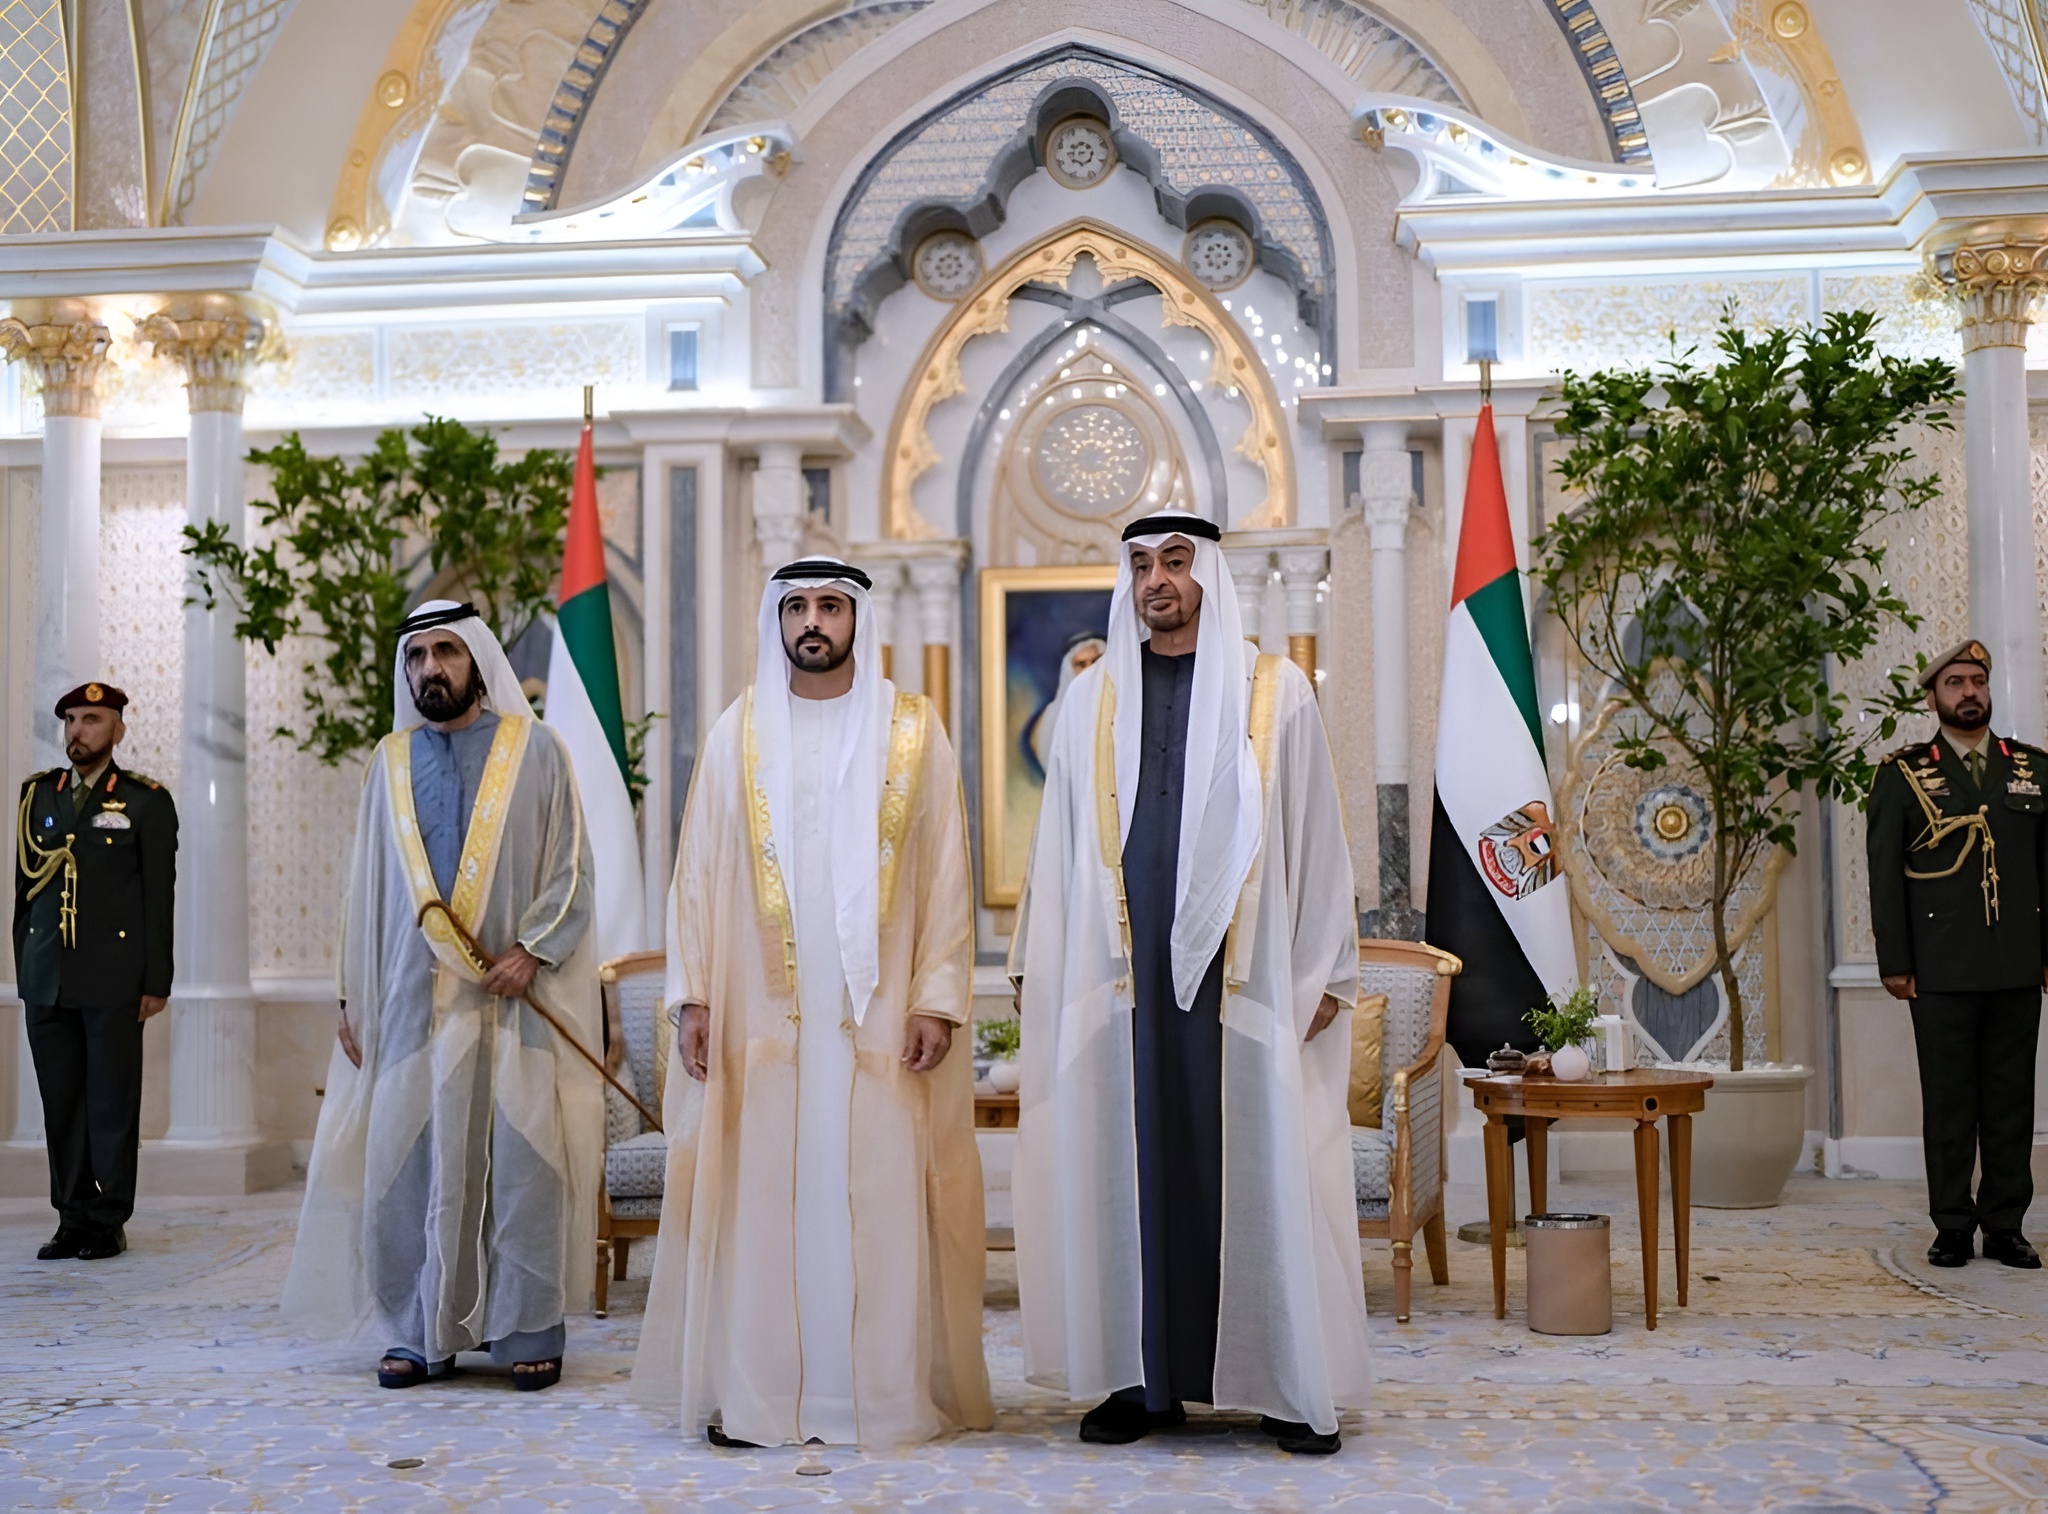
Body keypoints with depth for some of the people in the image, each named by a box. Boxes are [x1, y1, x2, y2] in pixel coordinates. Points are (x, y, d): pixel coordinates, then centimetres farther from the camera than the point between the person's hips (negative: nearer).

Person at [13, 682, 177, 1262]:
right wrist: (23, 972, 10)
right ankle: (73, 1219, 13)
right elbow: (24, 888, 15)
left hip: (113, 980, -4)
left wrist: (156, 982, -5)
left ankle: (109, 1221, 7)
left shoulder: (147, 801, 3)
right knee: (61, 1101, 6)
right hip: (48, 977, 4)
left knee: (113, 1101, -1)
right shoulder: (38, 795, 14)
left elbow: (159, 897, 0)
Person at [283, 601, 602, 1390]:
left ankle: (529, 1329, 6)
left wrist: (531, 948, -14)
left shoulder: (534, 749, 3)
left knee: (522, 1162, -3)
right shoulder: (391, 762, 12)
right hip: (415, 998, 3)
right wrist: (354, 996, 11)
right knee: (408, 1163, 1)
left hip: (512, 998, -3)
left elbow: (571, 868, 0)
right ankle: (419, 1331, 12)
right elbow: (367, 886, 14)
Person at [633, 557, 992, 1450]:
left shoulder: (913, 732, 5)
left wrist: (937, 998, -6)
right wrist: (691, 996, -1)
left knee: (879, 1197, 0)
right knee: (758, 1197, 1)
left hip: (880, 1009, -1)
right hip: (760, 1008, 1)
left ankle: (884, 1390, 9)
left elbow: (944, 872, 2)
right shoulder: (738, 732, 8)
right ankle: (751, 1393, 9)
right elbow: (698, 872, 6)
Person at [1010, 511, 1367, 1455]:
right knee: (1131, 1166, 3)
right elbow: (1059, 841, 13)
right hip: (1122, 968, 2)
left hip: (1243, 969, -2)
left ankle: (1292, 1386, 8)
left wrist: (1327, 971, -1)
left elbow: (1316, 836, 3)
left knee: (1256, 1166, -1)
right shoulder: (1093, 697, 11)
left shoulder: (1275, 692, 5)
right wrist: (1034, 962, 10)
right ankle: (1145, 1377, 12)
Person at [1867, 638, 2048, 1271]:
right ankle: (1953, 1228, 10)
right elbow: (1885, 876, 1)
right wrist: (1894, 963, -4)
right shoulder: (1902, 774, 3)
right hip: (1942, 971, -2)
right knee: (1948, 1101, 2)